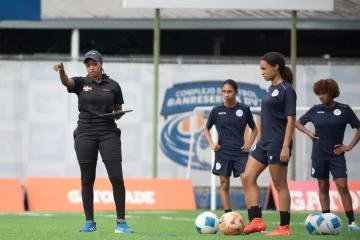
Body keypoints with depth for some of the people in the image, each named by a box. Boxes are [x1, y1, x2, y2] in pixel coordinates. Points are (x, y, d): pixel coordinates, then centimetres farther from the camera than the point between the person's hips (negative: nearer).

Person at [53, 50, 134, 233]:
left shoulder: (113, 86, 7)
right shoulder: (80, 83, 4)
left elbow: (118, 111, 14)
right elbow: (66, 81, -18)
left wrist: (117, 115, -11)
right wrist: (61, 70, -41)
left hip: (108, 134, 0)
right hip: (85, 134, 0)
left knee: (116, 177, -10)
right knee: (87, 179, 2)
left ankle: (121, 222, -6)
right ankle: (90, 223, 10)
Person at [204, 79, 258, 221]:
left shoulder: (244, 110, 2)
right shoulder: (216, 111, 3)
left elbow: (254, 129, 14)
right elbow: (206, 129, 17)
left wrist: (249, 143, -2)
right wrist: (211, 144, 1)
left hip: (240, 152, -1)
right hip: (223, 153, 1)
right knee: (224, 185, 4)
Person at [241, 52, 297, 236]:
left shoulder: (286, 90, -11)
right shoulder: (271, 89, 14)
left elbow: (291, 119, -15)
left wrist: (286, 146, -21)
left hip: (277, 144, -9)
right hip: (264, 143, 9)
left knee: (280, 185, -3)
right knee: (248, 178, 3)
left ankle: (284, 227, 4)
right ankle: (256, 221, 3)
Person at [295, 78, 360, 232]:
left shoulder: (344, 110, -6)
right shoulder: (315, 110, 2)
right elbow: (298, 123, 16)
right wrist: (308, 132, -1)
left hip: (336, 155, -3)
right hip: (319, 155, 3)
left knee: (342, 186, -10)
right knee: (323, 187, 6)